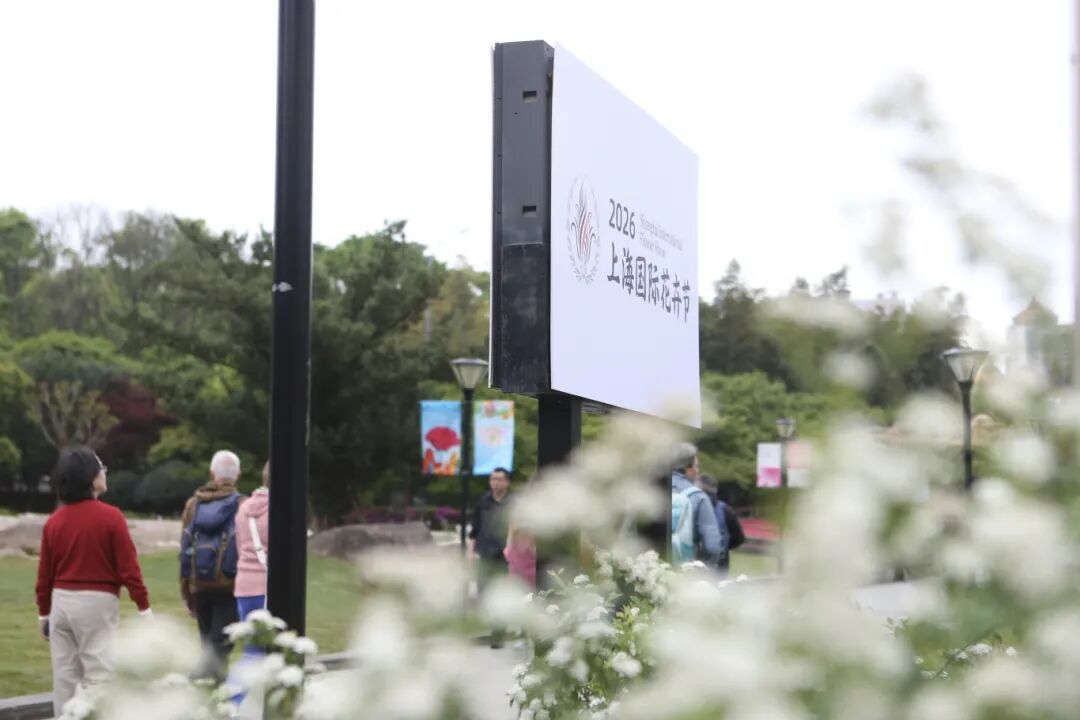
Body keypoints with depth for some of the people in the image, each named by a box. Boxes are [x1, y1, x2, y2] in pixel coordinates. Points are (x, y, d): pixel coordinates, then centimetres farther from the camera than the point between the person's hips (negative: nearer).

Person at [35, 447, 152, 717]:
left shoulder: (54, 521, 4)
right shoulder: (110, 517, -11)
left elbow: (44, 573, 8)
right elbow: (128, 567, -10)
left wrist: (44, 613, 19)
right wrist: (144, 607, -3)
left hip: (62, 602, 5)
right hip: (98, 602, -5)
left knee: (64, 674, 11)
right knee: (99, 673, -3)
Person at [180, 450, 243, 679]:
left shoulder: (193, 504, 9)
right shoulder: (241, 506, -4)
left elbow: (185, 549, 10)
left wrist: (186, 591, 15)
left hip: (199, 585, 5)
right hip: (229, 584, -5)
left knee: (208, 642, 17)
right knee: (221, 643, -8)